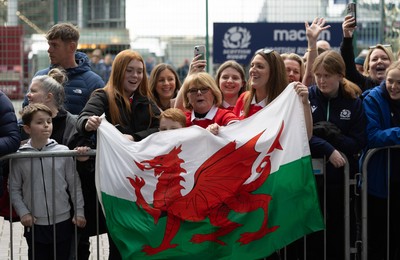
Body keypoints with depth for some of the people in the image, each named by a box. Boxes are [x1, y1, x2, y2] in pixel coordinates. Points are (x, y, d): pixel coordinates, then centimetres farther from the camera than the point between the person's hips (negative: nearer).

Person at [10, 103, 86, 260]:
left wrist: (79, 212, 1)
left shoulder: (63, 152, -5)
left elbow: (74, 185, 1)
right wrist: (23, 212, -9)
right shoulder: (19, 157, -5)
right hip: (34, 224, 0)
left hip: (63, 222, 0)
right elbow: (14, 189, 1)